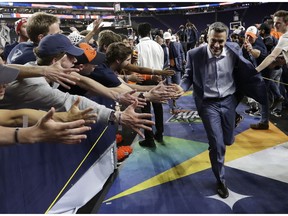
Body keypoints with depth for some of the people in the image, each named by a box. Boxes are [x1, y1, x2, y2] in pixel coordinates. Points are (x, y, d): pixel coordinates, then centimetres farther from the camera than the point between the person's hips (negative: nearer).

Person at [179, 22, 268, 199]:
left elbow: (248, 71, 2)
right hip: (209, 104, -2)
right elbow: (189, 76, -3)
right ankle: (221, 180, 23)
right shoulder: (195, 54, -15)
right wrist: (180, 88, -22)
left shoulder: (234, 50, -10)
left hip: (228, 100, 3)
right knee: (217, 145, -1)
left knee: (228, 141, 16)